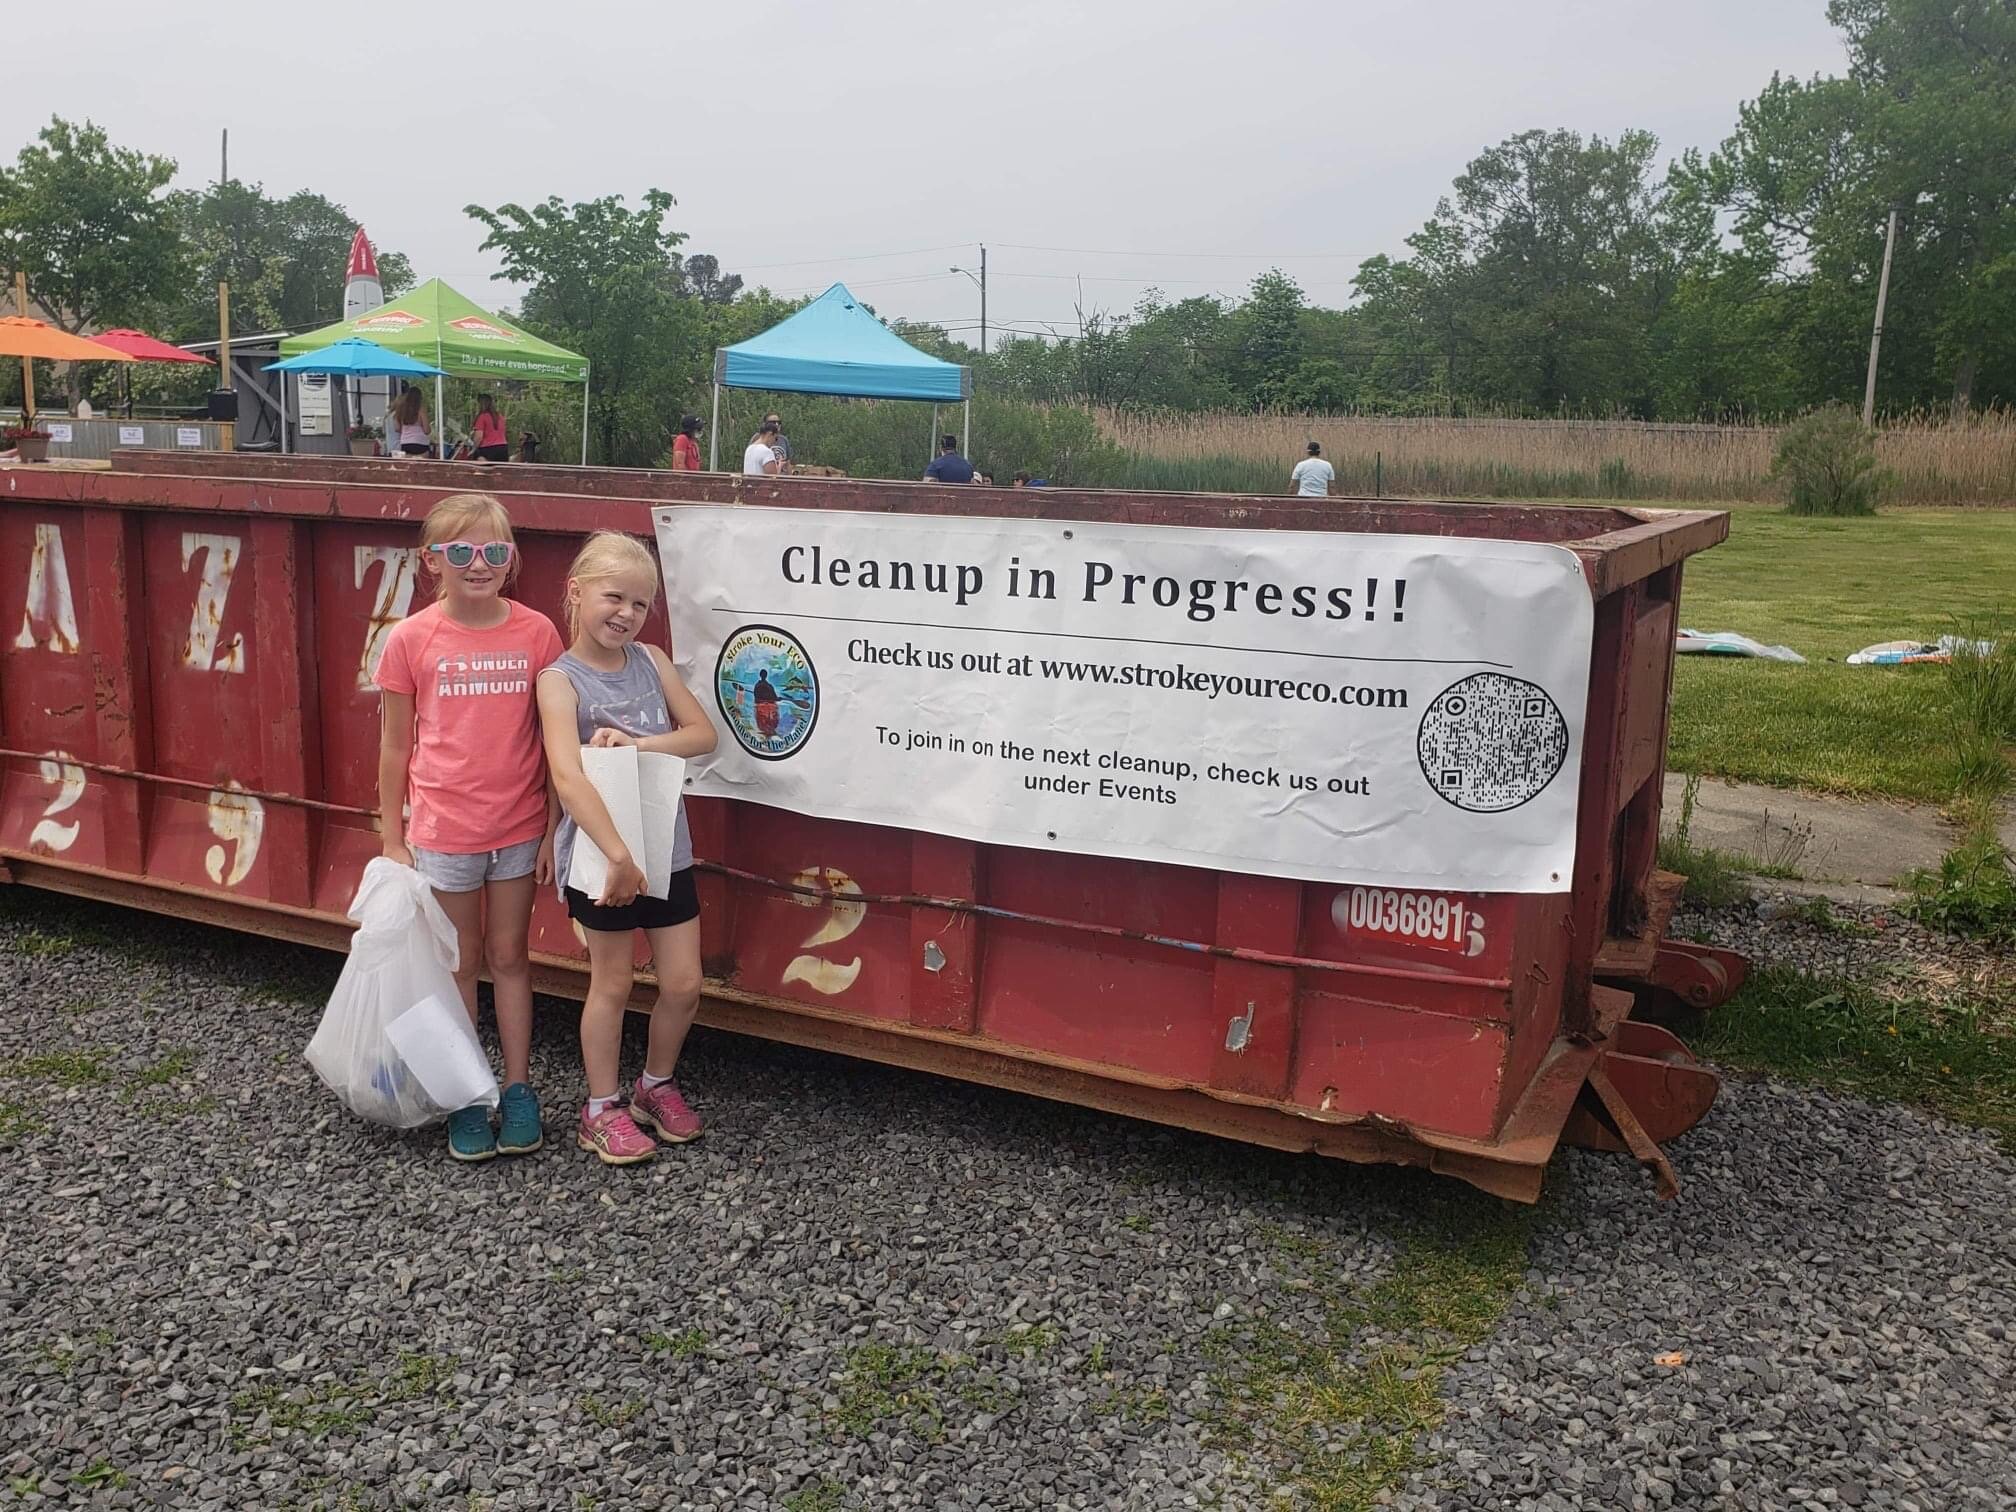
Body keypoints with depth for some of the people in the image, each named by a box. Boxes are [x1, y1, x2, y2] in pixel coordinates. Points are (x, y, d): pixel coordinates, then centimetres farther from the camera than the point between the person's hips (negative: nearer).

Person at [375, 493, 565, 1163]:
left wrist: (553, 828, -1)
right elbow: (396, 748, 0)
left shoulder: (537, 634, -6)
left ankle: (518, 1089, 25)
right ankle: (466, 1100, 24)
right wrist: (392, 840, 1)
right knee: (460, 964, 12)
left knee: (509, 957, 14)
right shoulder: (412, 640, -7)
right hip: (443, 831, 0)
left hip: (519, 829, 1)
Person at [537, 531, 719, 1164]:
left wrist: (637, 742, -16)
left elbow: (703, 733, 1)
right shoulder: (560, 679, -13)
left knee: (683, 984, 8)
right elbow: (569, 777, -25)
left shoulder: (651, 661, 4)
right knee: (612, 983, 8)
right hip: (602, 855, -5)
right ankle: (602, 1108, 27)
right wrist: (619, 856, -33)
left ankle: (656, 1085, 33)